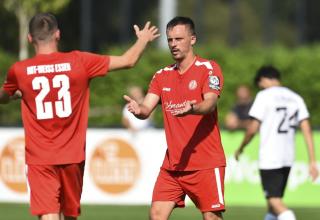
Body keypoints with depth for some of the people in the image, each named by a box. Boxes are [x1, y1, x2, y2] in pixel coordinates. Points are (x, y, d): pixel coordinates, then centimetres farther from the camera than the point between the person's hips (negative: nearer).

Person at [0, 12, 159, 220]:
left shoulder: (19, 70, -3)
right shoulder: (78, 62, -3)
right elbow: (128, 61, 6)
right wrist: (143, 40, 27)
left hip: (39, 159, -2)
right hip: (72, 156, 2)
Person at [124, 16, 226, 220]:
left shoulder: (208, 69, -4)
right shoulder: (162, 76, 12)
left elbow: (210, 103, -19)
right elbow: (146, 109, 3)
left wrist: (192, 109, -42)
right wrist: (138, 109, -22)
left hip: (205, 163, -5)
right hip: (172, 163, 5)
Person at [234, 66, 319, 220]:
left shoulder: (264, 96, -7)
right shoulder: (295, 98, 10)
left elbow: (252, 129, -8)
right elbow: (307, 130, 4)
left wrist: (240, 148, 9)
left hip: (269, 158, -6)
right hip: (288, 159, 6)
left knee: (275, 201, -9)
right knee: (274, 199, 19)